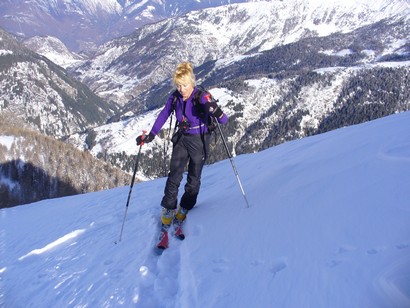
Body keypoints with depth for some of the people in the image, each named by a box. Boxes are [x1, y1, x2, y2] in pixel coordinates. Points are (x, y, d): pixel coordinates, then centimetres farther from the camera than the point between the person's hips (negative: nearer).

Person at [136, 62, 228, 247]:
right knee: (174, 176, -7)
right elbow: (163, 116, 8)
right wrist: (150, 136, 3)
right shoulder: (174, 97, -6)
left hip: (200, 141, -2)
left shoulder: (203, 97, -18)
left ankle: (180, 216, 19)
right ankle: (166, 221, -2)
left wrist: (217, 113, -44)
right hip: (181, 139, 3)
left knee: (194, 180, 4)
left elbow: (223, 121, -22)